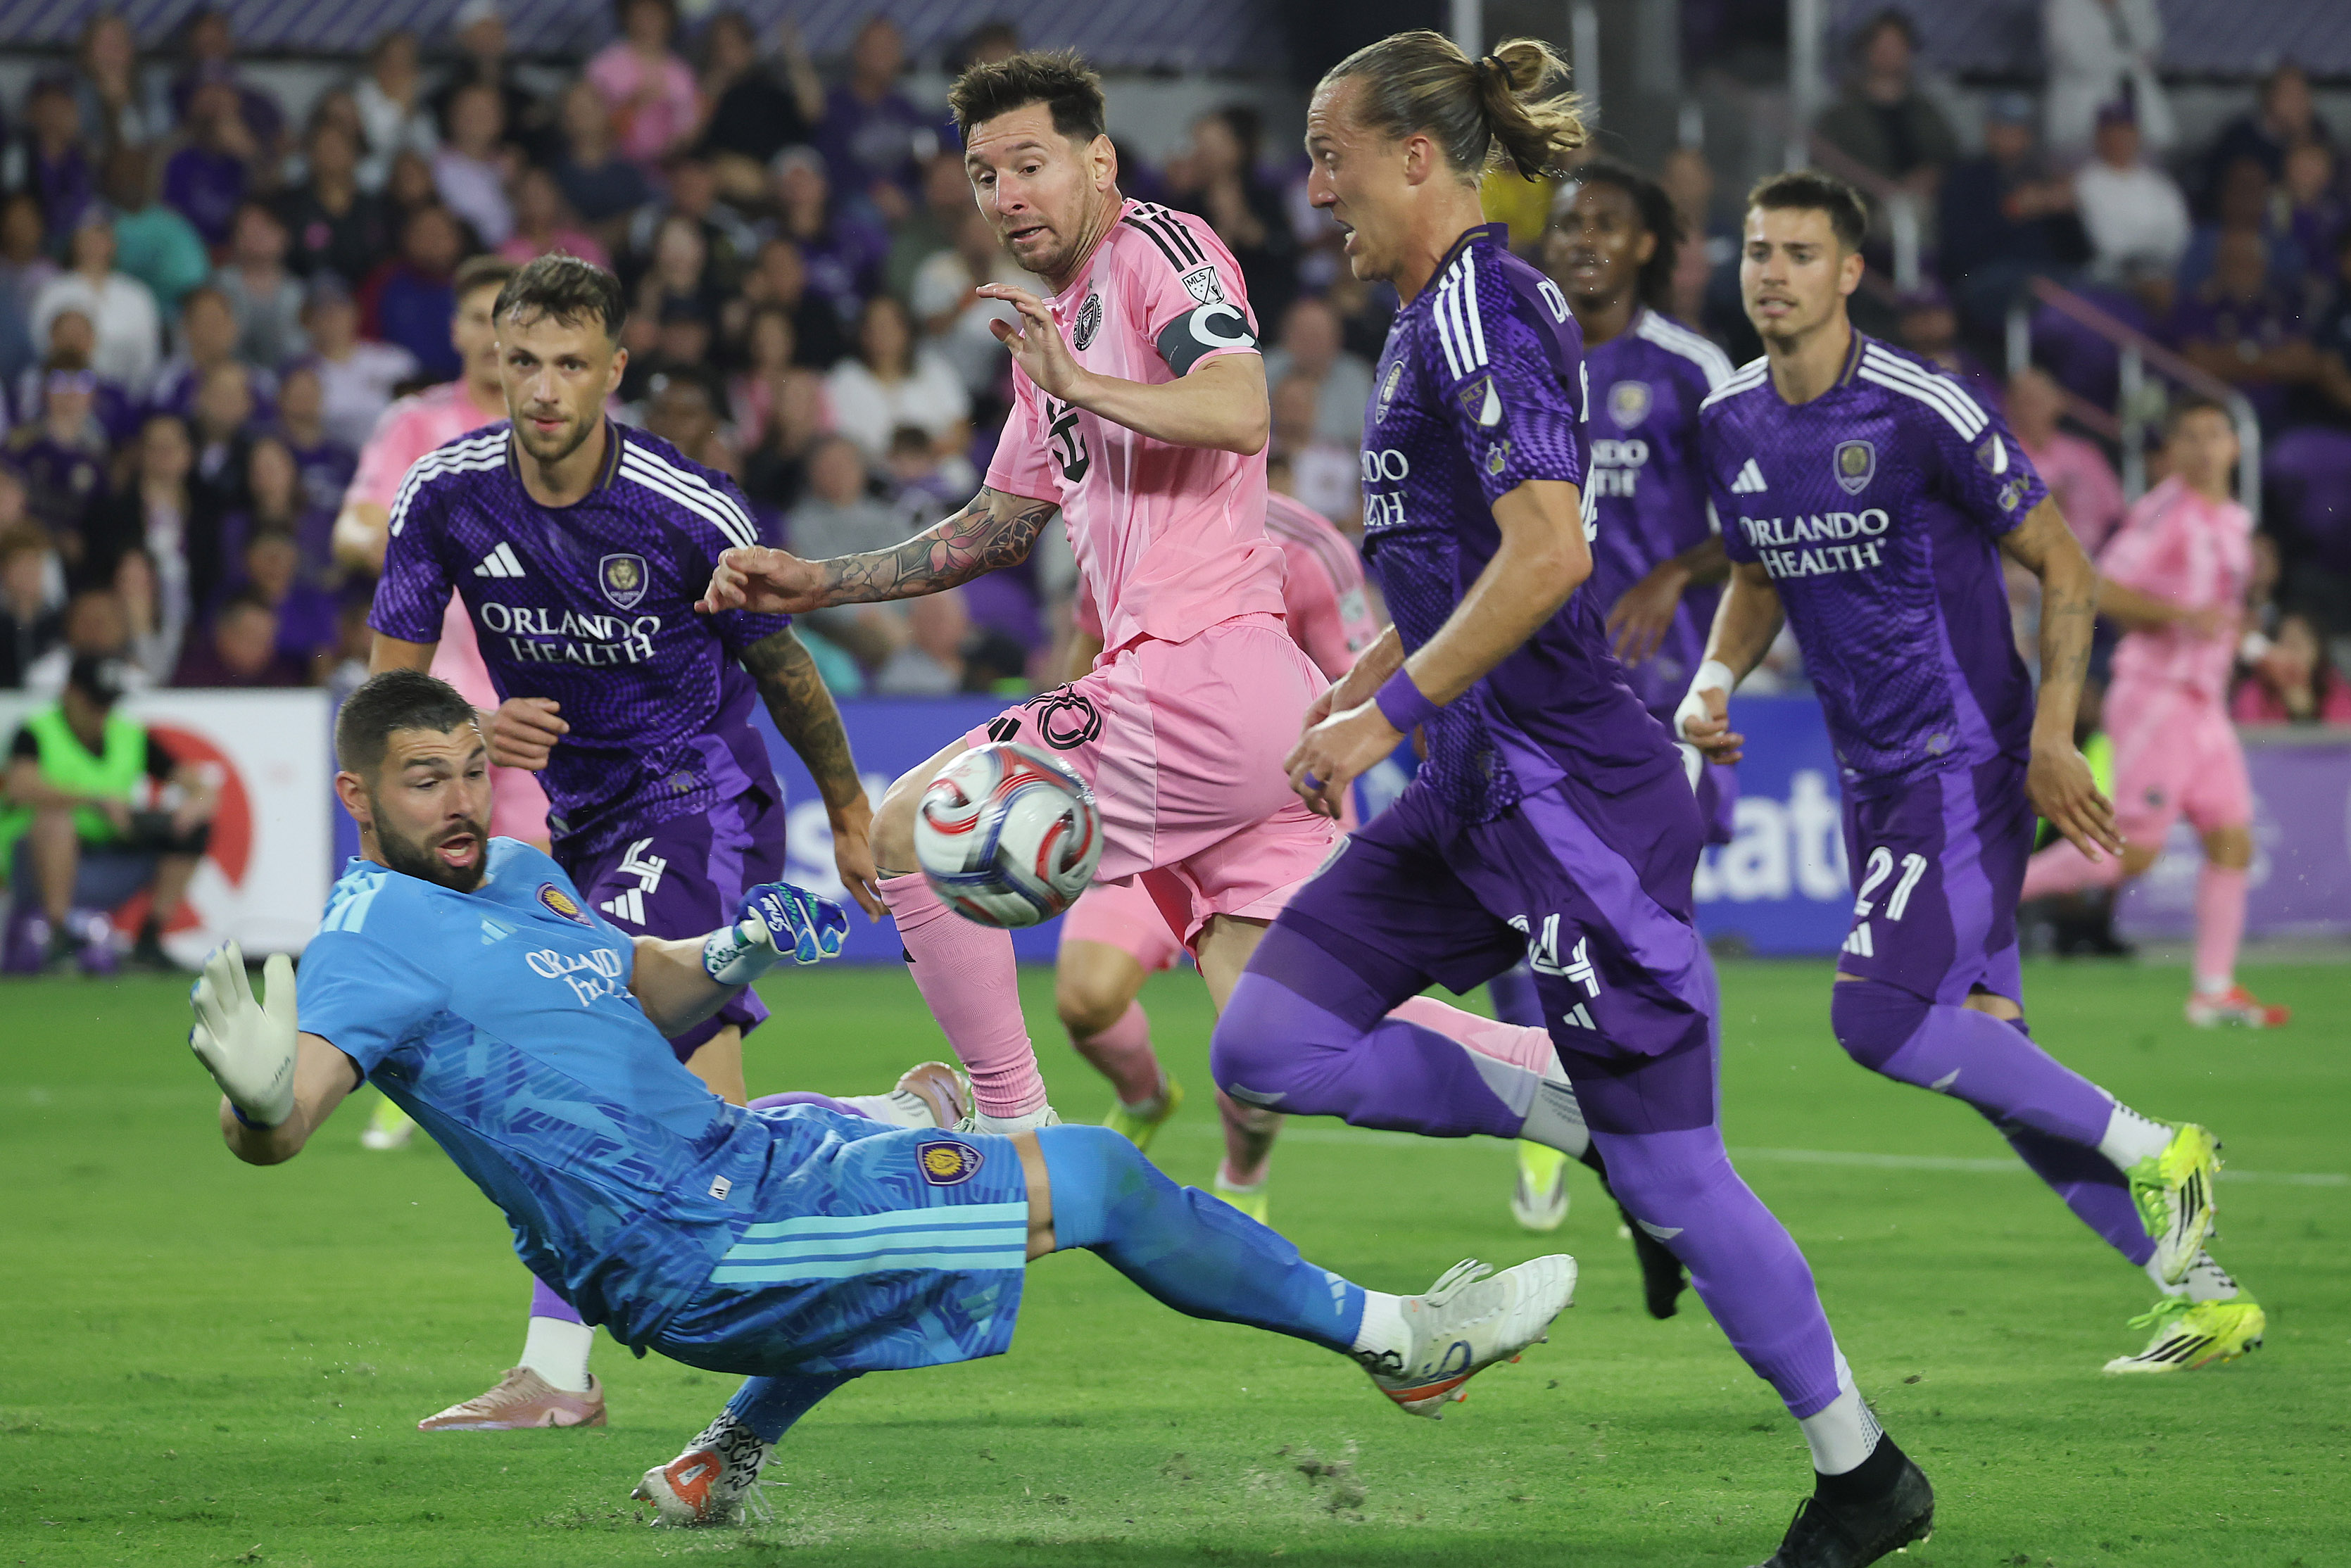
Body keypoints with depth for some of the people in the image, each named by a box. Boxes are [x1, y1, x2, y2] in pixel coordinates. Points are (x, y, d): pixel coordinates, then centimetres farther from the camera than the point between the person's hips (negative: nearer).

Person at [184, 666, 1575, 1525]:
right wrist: (254, 1092, -56)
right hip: (690, 1251, -10)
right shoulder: (376, 938, -18)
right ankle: (1391, 1333, 13)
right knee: (1095, 1179, -4)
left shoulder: (516, 874, 10)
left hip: (725, 1157, 10)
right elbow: (278, 1131, -32)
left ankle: (728, 1459, 33)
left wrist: (730, 958, 2)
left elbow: (645, 995, 25)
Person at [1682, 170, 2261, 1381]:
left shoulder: (1921, 414, -16)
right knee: (1983, 1055, 4)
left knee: (1876, 1015, -21)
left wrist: (2051, 739, -16)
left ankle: (2153, 1151, -6)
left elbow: (2064, 568, -10)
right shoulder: (1730, 426, 4)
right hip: (1873, 777, 7)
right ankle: (2201, 1294, 11)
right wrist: (1713, 681, 3)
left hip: (1965, 762, -7)